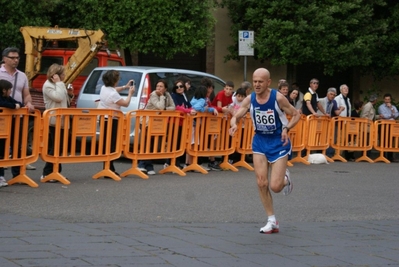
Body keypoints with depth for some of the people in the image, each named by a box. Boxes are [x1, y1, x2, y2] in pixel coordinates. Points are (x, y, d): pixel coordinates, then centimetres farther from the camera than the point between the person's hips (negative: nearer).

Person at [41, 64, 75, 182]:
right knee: (55, 148, -10)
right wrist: (59, 83, -16)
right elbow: (58, 97, -24)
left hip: (62, 120, 10)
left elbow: (65, 101, 25)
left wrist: (70, 95, 6)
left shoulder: (58, 85, 20)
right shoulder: (48, 86, -10)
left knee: (59, 147, 10)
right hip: (55, 121, -10)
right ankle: (47, 173, -7)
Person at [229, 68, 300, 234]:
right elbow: (235, 116, -4)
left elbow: (296, 115, -6)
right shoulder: (250, 99, -7)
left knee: (275, 186, -11)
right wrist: (234, 124, -28)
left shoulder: (278, 98, -17)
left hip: (278, 142, -4)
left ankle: (285, 179, 28)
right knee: (261, 183, -4)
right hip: (260, 141, 4)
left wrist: (286, 129, -23)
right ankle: (272, 222, 9)